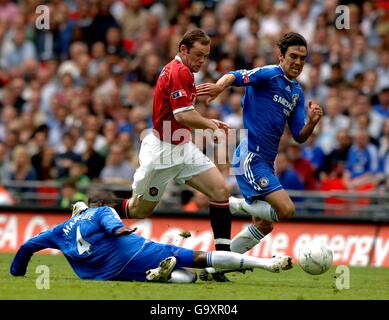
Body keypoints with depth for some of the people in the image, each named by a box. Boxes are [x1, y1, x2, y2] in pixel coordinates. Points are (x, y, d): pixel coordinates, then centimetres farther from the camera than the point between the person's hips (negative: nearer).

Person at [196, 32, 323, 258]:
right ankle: (232, 205, -3)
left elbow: (299, 136, 13)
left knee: (264, 226, 13)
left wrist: (312, 122, -8)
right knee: (286, 209, -21)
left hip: (266, 162, 9)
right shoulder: (269, 75, -9)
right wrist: (220, 86, -47)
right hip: (250, 158, -9)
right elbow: (235, 77, -25)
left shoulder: (297, 92, 15)